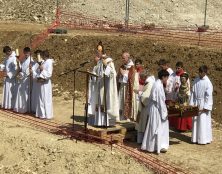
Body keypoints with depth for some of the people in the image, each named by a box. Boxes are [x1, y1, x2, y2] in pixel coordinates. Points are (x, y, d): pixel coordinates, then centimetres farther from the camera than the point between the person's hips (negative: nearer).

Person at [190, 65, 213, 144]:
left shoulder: (207, 82, -13)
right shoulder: (196, 80, 4)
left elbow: (209, 96, -14)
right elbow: (193, 92, 8)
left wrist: (206, 107, -16)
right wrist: (192, 103, 4)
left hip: (204, 104, -5)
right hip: (196, 104, 5)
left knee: (204, 122, -1)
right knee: (196, 121, 9)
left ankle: (204, 139, 8)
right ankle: (196, 138, 19)